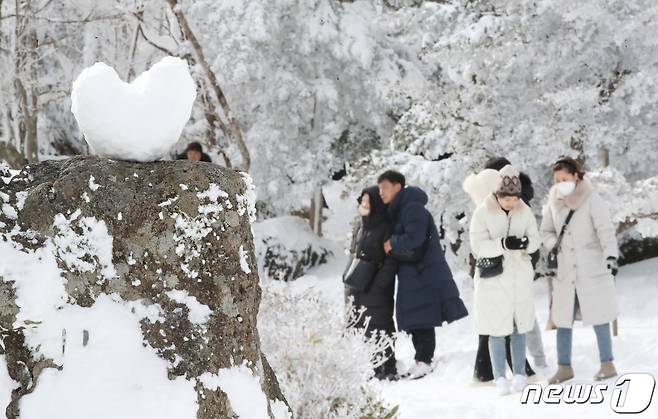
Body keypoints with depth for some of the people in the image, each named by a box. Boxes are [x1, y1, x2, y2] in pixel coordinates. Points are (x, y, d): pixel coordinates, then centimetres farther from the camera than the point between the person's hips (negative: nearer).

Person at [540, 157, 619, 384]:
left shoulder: (593, 201, -10)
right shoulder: (554, 203, 4)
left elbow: (605, 231, -19)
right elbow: (546, 231, 17)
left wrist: (611, 256, -33)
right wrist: (553, 246, -2)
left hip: (593, 270, -4)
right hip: (566, 271, 4)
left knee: (599, 318, 1)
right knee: (563, 320, 4)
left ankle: (607, 364, 13)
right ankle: (564, 367, 14)